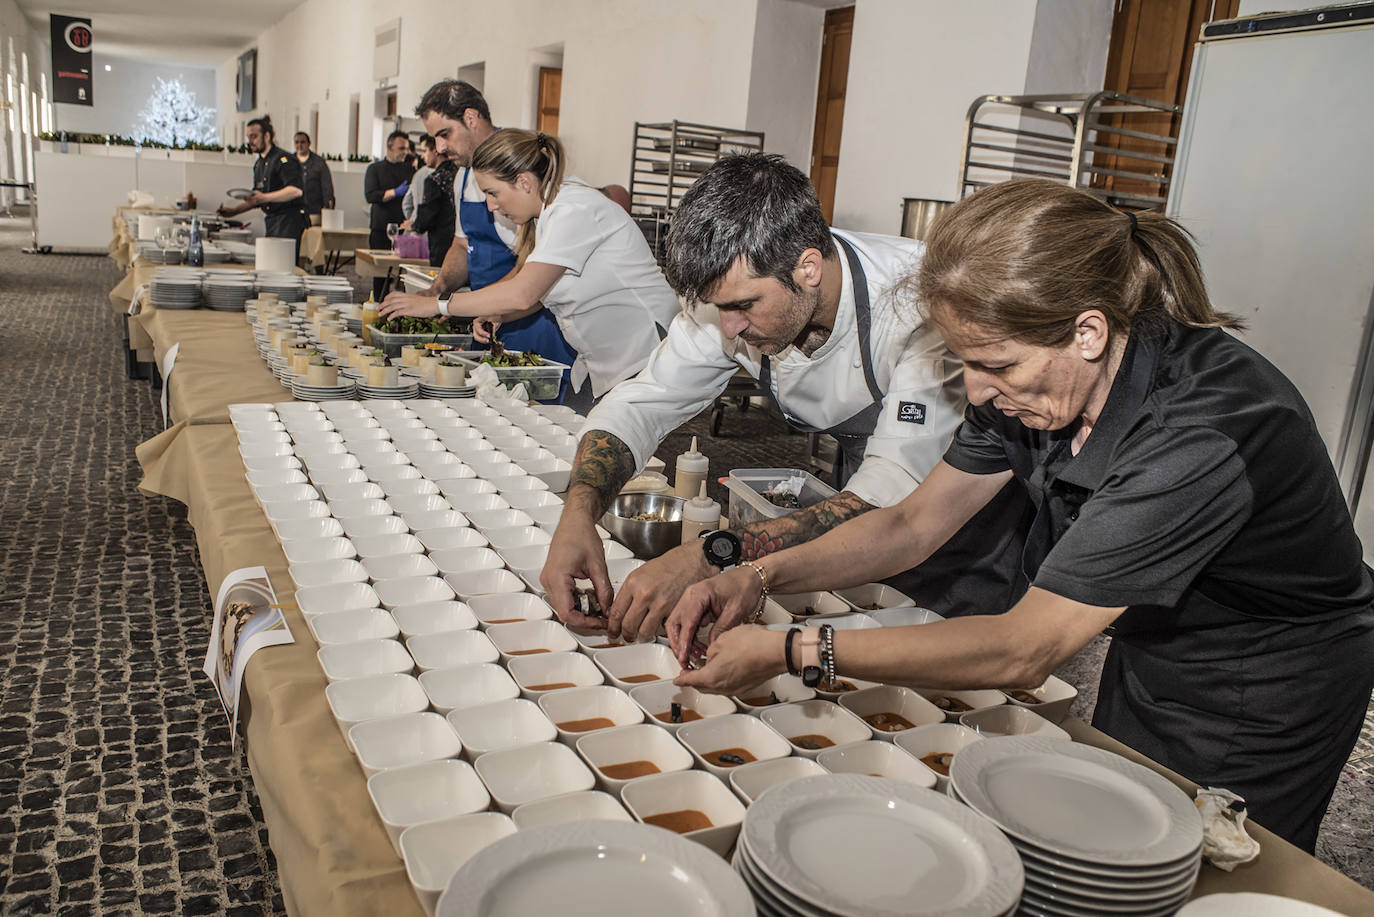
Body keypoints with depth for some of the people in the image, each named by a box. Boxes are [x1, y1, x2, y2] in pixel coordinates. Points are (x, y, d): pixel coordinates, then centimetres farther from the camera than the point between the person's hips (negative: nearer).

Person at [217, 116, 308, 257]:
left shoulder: (284, 159, -10)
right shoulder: (258, 163, 19)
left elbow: (296, 190, -24)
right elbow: (256, 198, 27)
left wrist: (265, 198, -30)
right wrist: (234, 210, 17)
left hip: (290, 221, -9)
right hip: (271, 222, 9)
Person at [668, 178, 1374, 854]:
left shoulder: (1201, 433, -39)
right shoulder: (1036, 376, -16)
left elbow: (1023, 651, -38)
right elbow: (914, 523, -7)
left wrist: (787, 651, -37)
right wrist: (759, 577, -21)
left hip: (1257, 715, -6)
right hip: (1143, 666, 6)